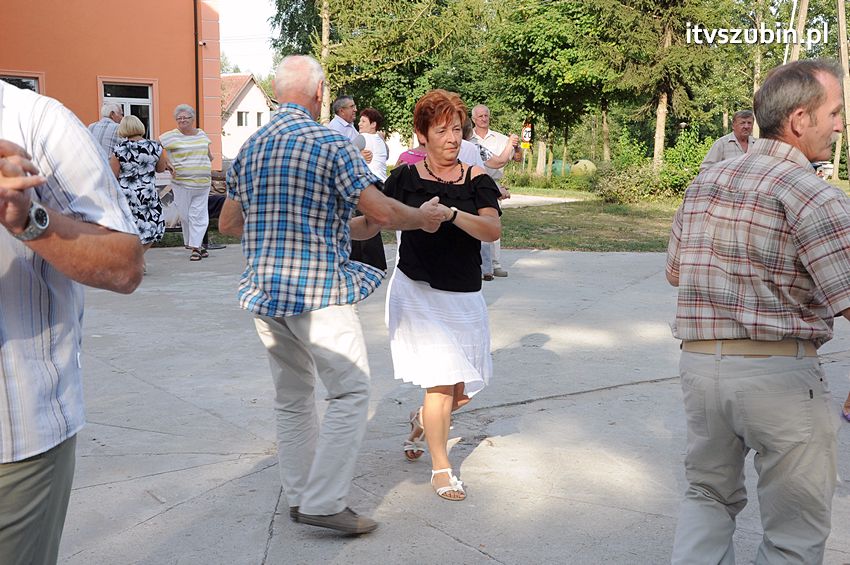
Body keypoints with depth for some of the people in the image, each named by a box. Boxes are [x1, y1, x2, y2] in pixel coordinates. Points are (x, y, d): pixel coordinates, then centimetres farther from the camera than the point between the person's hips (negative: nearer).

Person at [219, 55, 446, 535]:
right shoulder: (330, 142, -10)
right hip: (318, 288, -7)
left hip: (264, 290, 7)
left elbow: (229, 222, 17)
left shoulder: (250, 147, 11)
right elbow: (379, 212, -14)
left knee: (292, 395, 16)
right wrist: (423, 217, 4)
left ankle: (300, 495, 24)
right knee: (351, 391, 1)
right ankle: (324, 503, -1)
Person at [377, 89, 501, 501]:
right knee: (442, 382, -9)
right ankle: (441, 468, 10)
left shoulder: (476, 179, 0)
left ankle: (422, 420, 43)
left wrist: (451, 214, -31)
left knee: (462, 390, 9)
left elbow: (493, 231, -16)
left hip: (463, 296, 3)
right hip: (418, 292, -2)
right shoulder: (406, 178, -1)